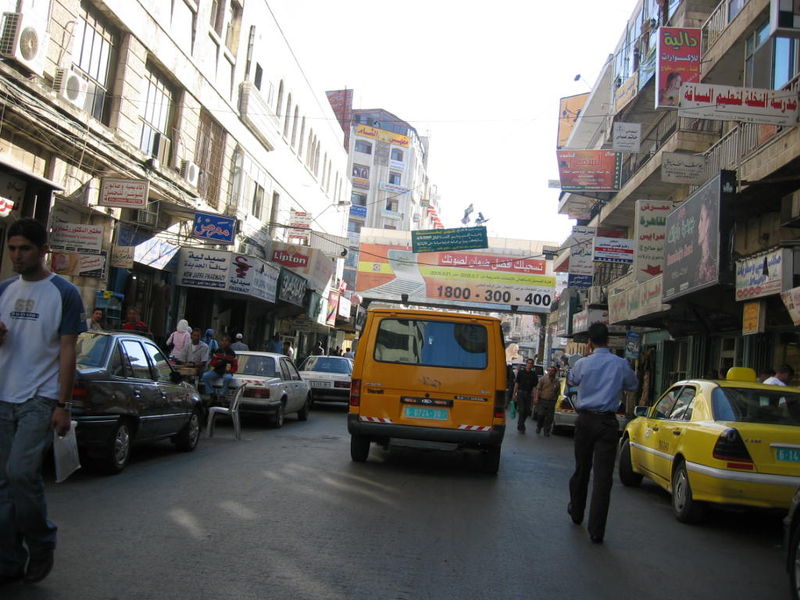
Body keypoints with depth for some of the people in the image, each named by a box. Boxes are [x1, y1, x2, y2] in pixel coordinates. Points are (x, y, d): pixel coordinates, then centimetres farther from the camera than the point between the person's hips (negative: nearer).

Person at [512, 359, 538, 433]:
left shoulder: (533, 374, 8)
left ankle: (520, 425, 26)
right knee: (521, 410, -6)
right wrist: (514, 393, -5)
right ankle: (521, 427, 2)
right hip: (520, 393, -3)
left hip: (528, 394, 3)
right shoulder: (521, 372, 2)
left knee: (527, 411, 5)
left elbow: (535, 386, 5)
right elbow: (516, 383, 1)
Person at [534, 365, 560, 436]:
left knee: (549, 417, 1)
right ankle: (539, 427, 19)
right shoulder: (543, 379, 3)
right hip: (543, 400, -2)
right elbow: (538, 389, 0)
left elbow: (557, 393, 14)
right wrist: (536, 398, -9)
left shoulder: (557, 381, 9)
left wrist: (555, 400, 6)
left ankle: (546, 431, 11)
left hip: (551, 402, 2)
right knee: (541, 415, -4)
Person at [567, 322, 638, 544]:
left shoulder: (583, 363, -4)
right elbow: (633, 385, 13)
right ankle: (596, 530, -2)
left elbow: (571, 380, 18)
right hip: (608, 423, -1)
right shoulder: (621, 364, -5)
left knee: (581, 469, 18)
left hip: (585, 420, 1)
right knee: (603, 476, -2)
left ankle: (576, 512, 38)